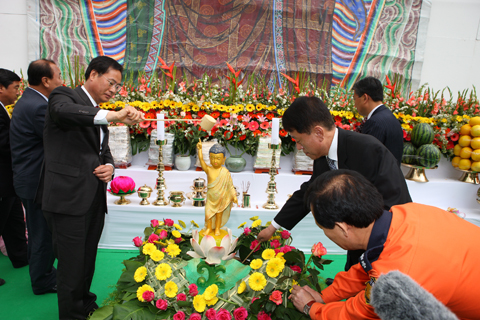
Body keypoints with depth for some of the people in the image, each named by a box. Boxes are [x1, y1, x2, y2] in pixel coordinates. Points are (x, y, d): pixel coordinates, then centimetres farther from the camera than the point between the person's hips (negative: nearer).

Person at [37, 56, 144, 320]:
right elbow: (63, 111, -31)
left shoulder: (98, 113, 18)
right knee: (71, 267, 1)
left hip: (94, 199, 8)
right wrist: (113, 116, -46)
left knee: (87, 262, 21)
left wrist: (109, 166, 0)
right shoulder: (64, 96, -6)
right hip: (68, 199, -8)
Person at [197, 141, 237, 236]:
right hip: (210, 198, 1)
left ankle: (217, 229, 33)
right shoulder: (208, 169, -10)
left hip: (221, 199, -1)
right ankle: (209, 228, 30)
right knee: (208, 214, 6)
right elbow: (201, 160, -23)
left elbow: (230, 185, -7)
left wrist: (234, 196, -9)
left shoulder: (225, 172, -12)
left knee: (219, 214, 13)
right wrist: (200, 149, -34)